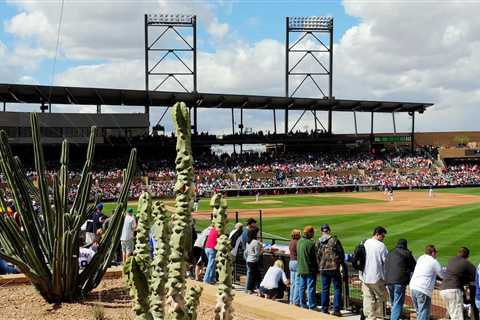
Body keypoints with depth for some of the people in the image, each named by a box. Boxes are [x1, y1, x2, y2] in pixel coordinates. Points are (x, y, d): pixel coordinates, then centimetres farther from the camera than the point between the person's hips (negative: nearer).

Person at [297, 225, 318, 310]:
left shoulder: (299, 242, 5)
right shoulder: (311, 243, -16)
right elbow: (315, 257, -12)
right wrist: (317, 268, -2)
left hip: (300, 269, 7)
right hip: (310, 269, -7)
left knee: (302, 287, 12)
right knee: (311, 288, -1)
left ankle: (303, 304, 19)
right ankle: (312, 306, 2)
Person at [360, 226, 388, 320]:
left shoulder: (364, 244, 6)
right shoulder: (381, 245, -12)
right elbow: (386, 261, -10)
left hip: (365, 277, 5)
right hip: (377, 277, -5)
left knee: (368, 298, 8)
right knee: (380, 298, 9)